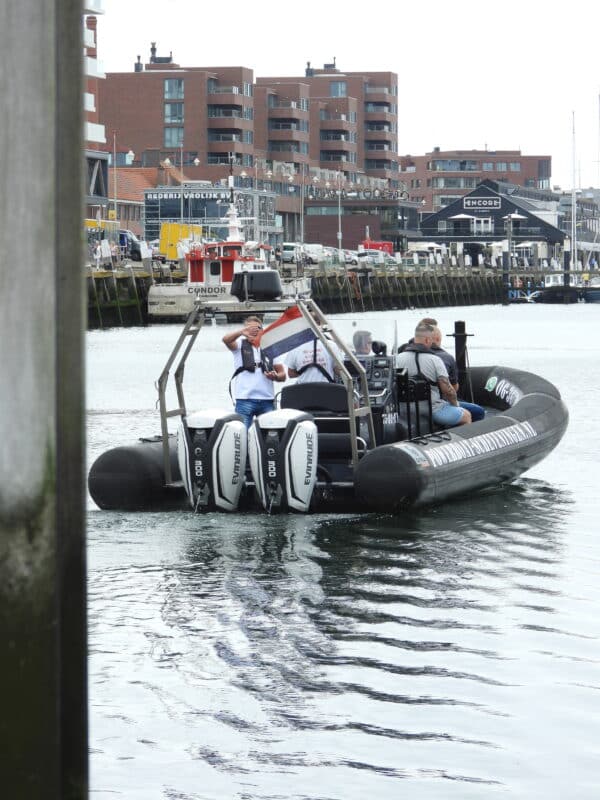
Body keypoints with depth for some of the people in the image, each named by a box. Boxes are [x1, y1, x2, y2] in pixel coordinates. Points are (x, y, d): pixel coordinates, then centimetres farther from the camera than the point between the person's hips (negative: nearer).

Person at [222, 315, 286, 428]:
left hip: (267, 401, 3)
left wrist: (275, 376, -9)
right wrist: (242, 332, -35)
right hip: (245, 400, -3)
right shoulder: (240, 345, 9)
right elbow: (226, 339, -14)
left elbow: (282, 375, 17)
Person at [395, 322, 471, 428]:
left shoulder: (398, 358, -5)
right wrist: (455, 404, 7)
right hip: (434, 411, -6)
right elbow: (448, 390, -15)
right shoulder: (435, 360, -16)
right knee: (466, 416, 20)